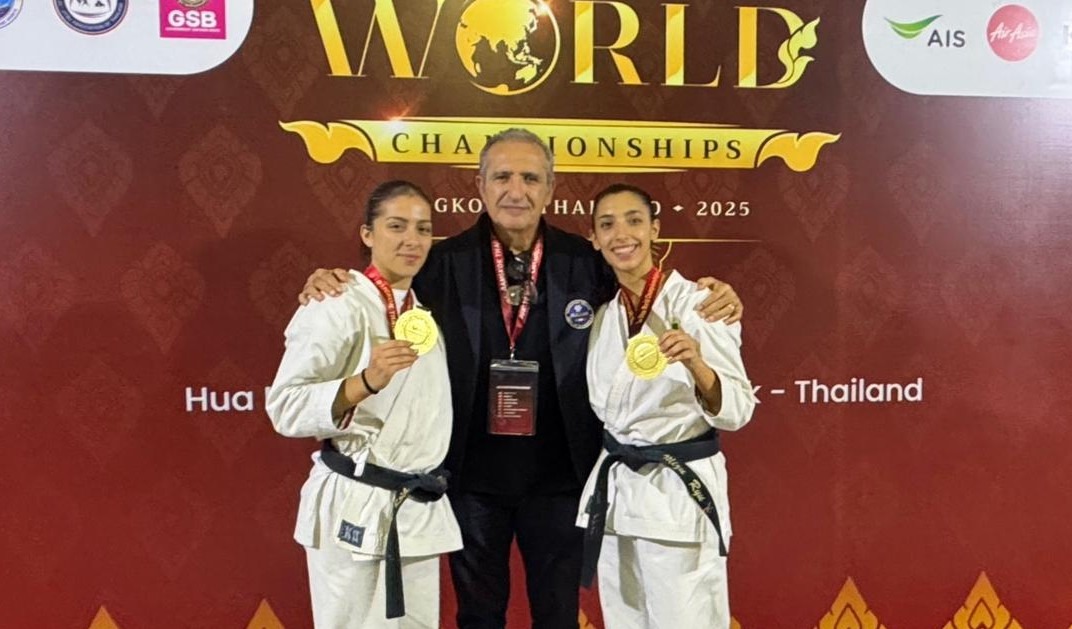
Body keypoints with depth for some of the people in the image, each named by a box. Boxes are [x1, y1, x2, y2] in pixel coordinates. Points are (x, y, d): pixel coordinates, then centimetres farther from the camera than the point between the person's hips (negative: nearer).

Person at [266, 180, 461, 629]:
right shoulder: (338, 308, -11)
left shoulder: (425, 309, 12)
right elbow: (285, 407, -17)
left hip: (422, 510, 7)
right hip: (354, 508, -7)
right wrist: (366, 381, -30)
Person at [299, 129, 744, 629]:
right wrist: (327, 285, -14)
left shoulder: (586, 262, -3)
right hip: (472, 475, 0)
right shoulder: (444, 264, -4)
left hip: (559, 475, 0)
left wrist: (712, 299, -12)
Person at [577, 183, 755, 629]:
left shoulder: (695, 303, -12)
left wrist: (696, 366, -34)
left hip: (681, 491, -6)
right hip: (613, 490, 6)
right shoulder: (601, 311, 5)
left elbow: (737, 411, -18)